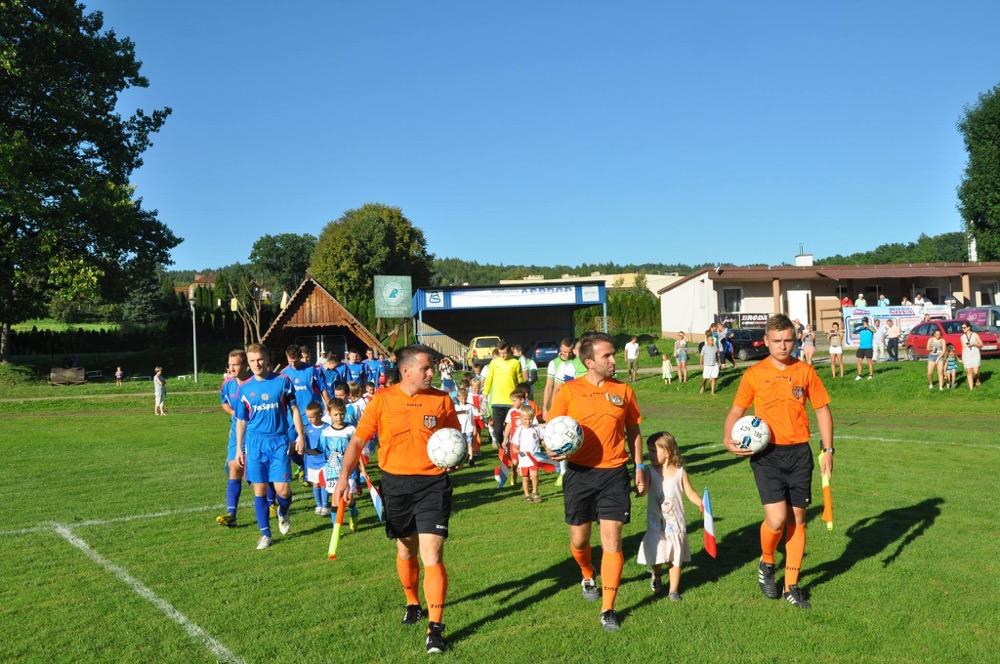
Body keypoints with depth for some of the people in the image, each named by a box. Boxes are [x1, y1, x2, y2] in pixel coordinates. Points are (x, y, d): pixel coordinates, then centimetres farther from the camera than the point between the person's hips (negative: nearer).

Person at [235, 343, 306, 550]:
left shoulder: (283, 381, -1)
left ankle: (283, 513, 27)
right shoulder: (244, 388, 4)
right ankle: (265, 534, 15)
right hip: (255, 442, 2)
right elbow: (241, 421, 11)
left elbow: (294, 409, 6)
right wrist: (239, 448, 9)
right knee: (260, 491, 2)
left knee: (282, 489, -7)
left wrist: (300, 435, 1)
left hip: (279, 441, -2)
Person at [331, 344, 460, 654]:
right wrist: (344, 477, -8)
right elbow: (358, 440, 2)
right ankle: (413, 604, 43)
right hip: (395, 484, 2)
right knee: (405, 550, 18)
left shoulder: (442, 400, -1)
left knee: (432, 556, -10)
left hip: (432, 484, -1)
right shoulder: (383, 399, -3)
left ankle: (435, 628, -3)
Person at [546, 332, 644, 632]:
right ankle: (588, 577, 44)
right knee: (579, 539, 10)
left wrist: (639, 468, 11)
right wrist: (554, 450, -21)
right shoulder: (568, 391, -3)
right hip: (579, 473, 0)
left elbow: (633, 431, 13)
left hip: (614, 474, 1)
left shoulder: (623, 390, 4)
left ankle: (608, 609, 6)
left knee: (612, 542, -4)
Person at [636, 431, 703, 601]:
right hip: (656, 523, -1)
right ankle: (656, 576, 30)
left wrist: (700, 503, -13)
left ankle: (674, 590, 23)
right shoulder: (650, 471, -7)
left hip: (675, 522, 1)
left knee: (675, 559, 8)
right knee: (656, 558, -4)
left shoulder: (680, 472, -4)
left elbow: (690, 492, 3)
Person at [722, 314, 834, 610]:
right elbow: (736, 411, 5)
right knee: (776, 519, -13)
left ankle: (792, 586, 21)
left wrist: (828, 450, 4)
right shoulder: (754, 374, -1)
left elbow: (822, 409, 10)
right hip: (767, 454, -2)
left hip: (799, 453, 2)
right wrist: (728, 439, -13)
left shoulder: (805, 371, 3)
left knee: (797, 519, 7)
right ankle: (766, 563, 18)